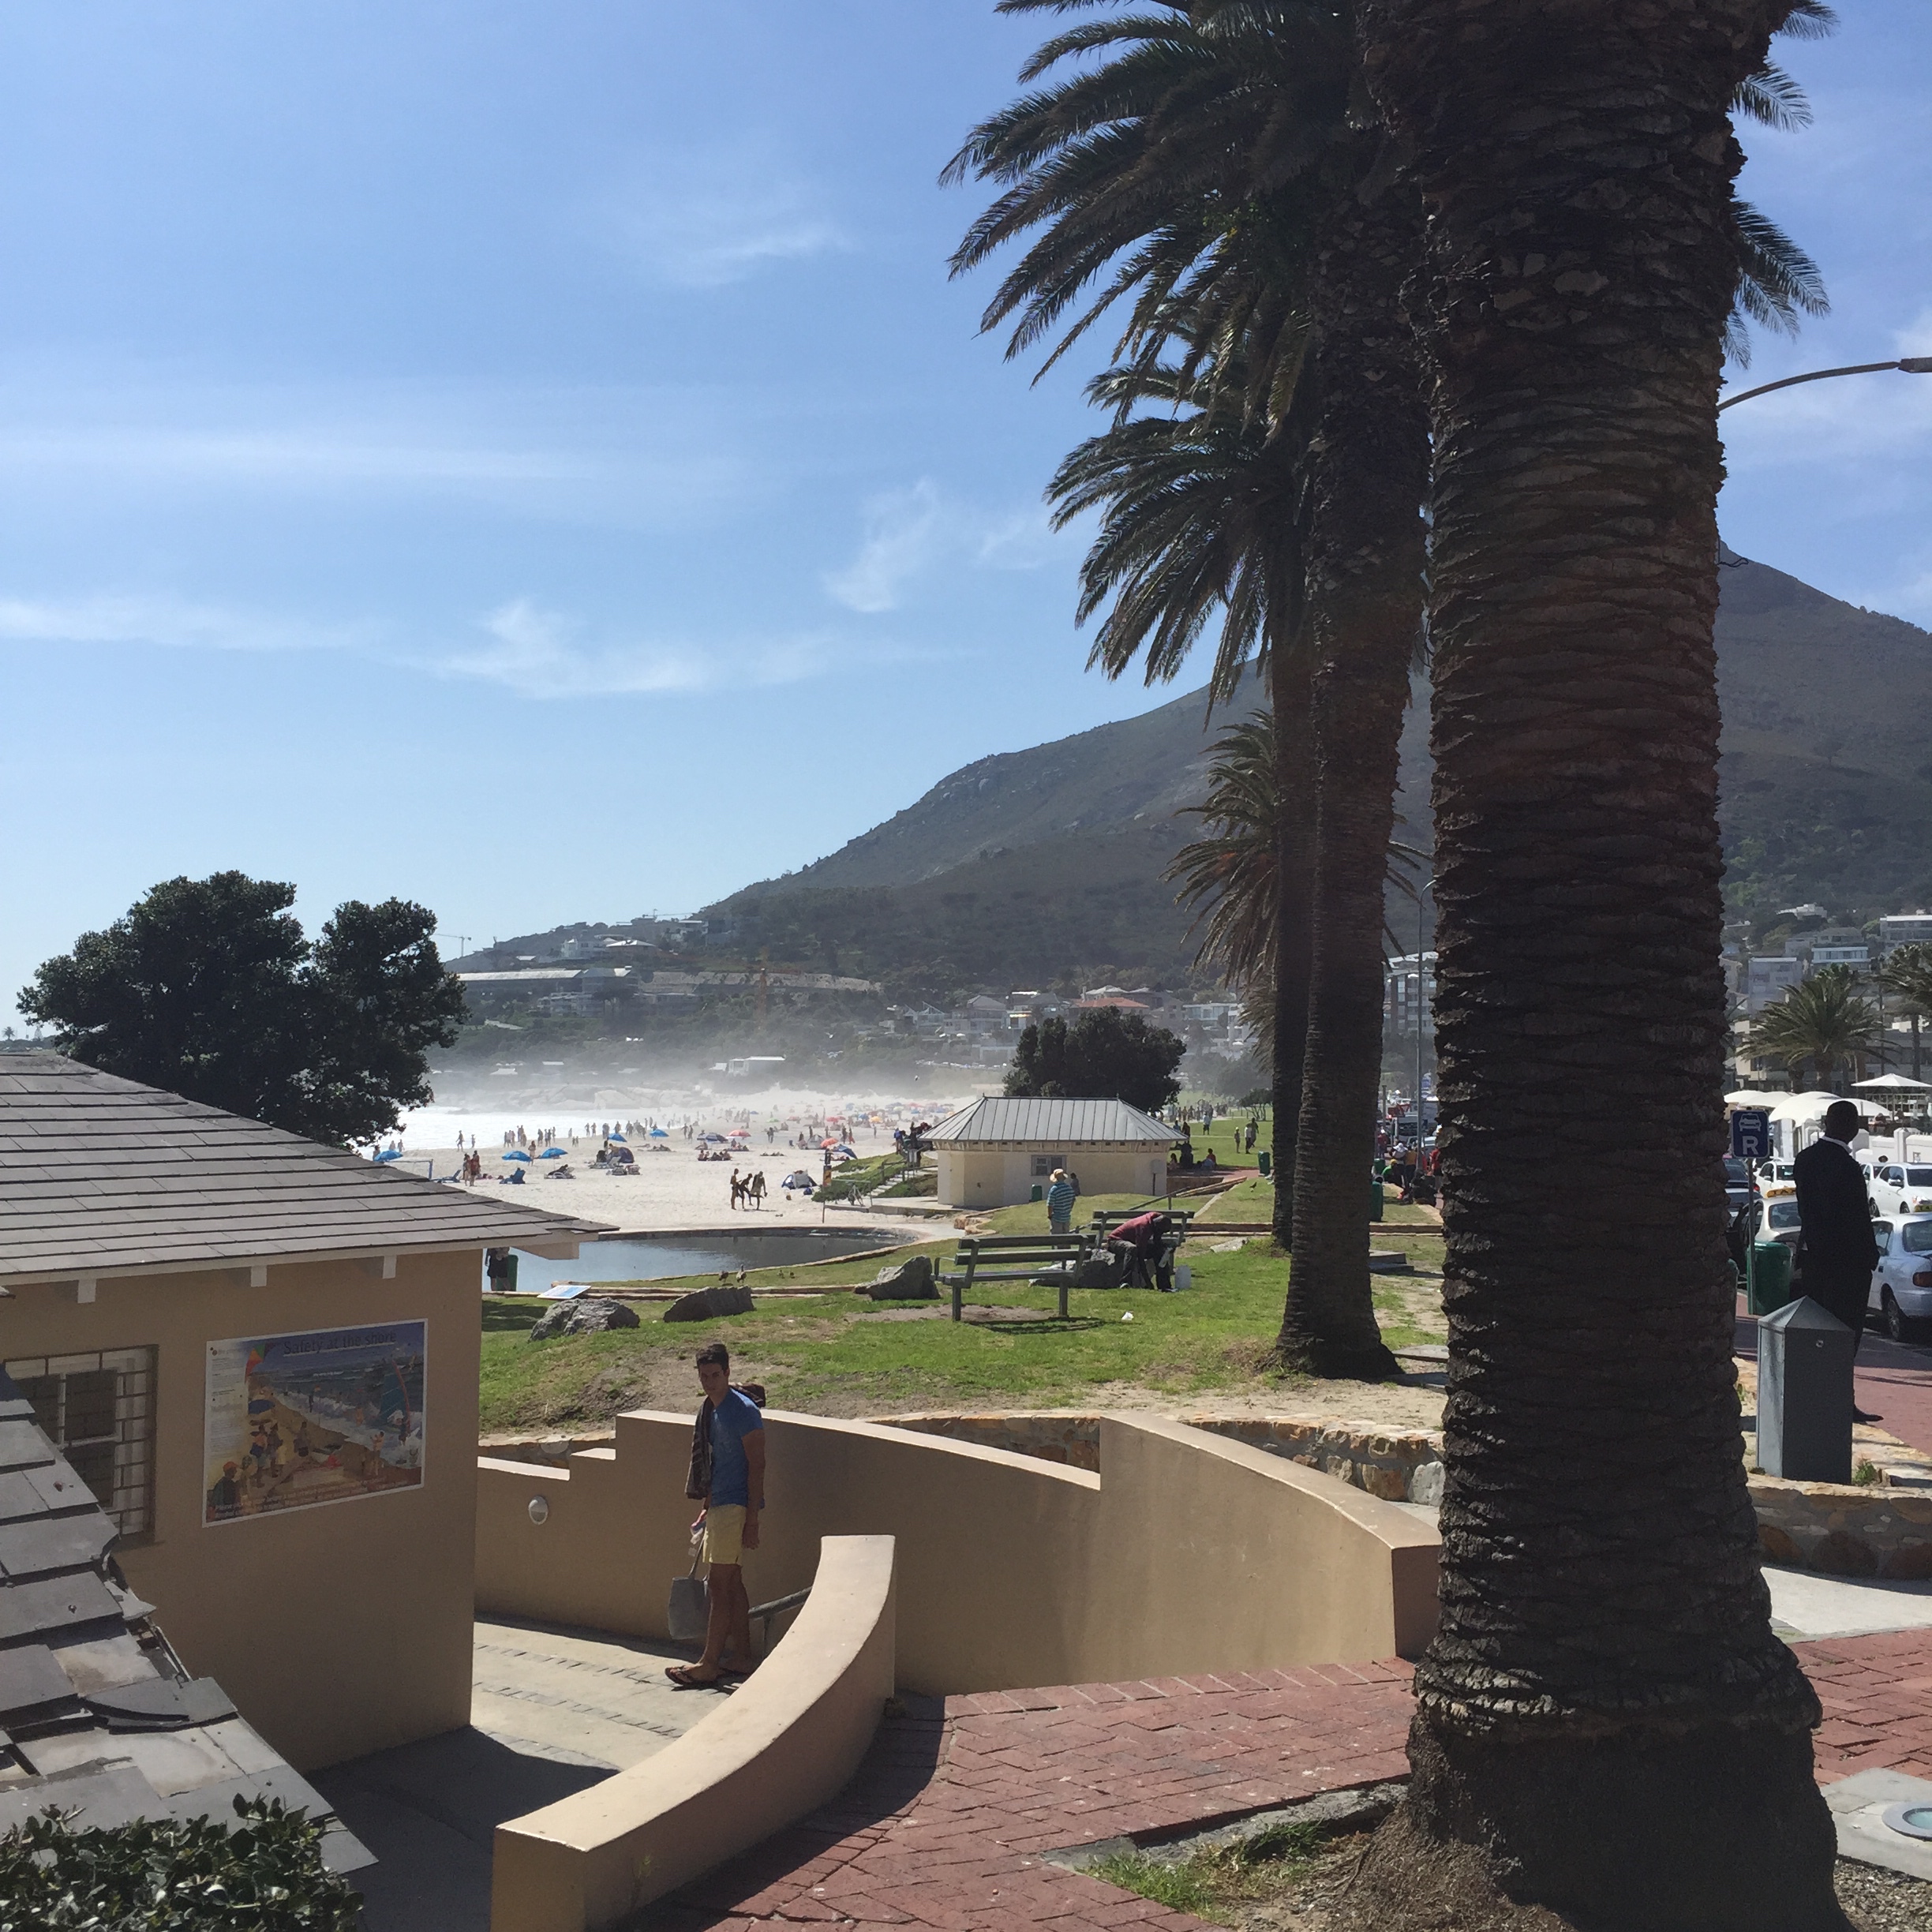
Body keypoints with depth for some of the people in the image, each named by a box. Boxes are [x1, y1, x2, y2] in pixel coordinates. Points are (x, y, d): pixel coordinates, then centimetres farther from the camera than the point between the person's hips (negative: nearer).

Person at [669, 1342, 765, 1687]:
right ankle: (741, 1657, 17)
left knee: (719, 1586, -7)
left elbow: (756, 1466, -16)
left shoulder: (743, 1410, -15)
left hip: (736, 1508, -9)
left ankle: (709, 1665, -4)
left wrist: (751, 1520, -19)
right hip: (719, 1506, 9)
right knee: (731, 1584, 11)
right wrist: (706, 1509, 22)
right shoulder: (710, 1410, 12)